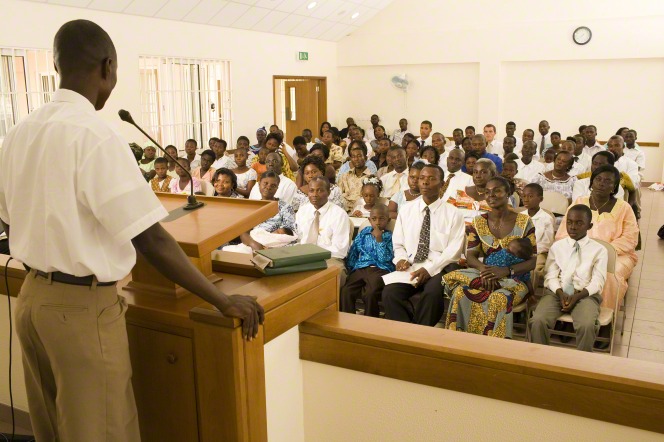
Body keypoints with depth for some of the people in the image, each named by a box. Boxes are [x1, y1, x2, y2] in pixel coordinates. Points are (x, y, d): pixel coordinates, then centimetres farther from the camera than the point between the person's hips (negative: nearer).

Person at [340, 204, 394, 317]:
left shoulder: (390, 236, 10)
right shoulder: (364, 233, 22)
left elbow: (384, 259, -2)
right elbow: (353, 252, 19)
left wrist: (379, 239, -4)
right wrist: (349, 269, 5)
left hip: (380, 270, -3)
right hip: (360, 269, 3)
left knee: (370, 294, -33)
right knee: (345, 292, -26)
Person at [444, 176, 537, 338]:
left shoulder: (524, 222, 1)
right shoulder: (478, 223, 10)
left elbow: (534, 260, -4)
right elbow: (470, 255, 2)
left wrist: (506, 270, -21)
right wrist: (484, 269, -22)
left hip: (514, 280, -2)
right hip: (485, 275, 3)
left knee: (499, 299, -37)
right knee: (460, 292, -29)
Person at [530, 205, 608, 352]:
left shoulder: (599, 250, 8)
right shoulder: (557, 247, 14)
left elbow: (598, 281, 0)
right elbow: (551, 276, 6)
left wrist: (577, 296, -17)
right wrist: (560, 293, -15)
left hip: (585, 294, -1)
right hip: (557, 292, 2)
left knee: (587, 326, -33)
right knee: (538, 321, -28)